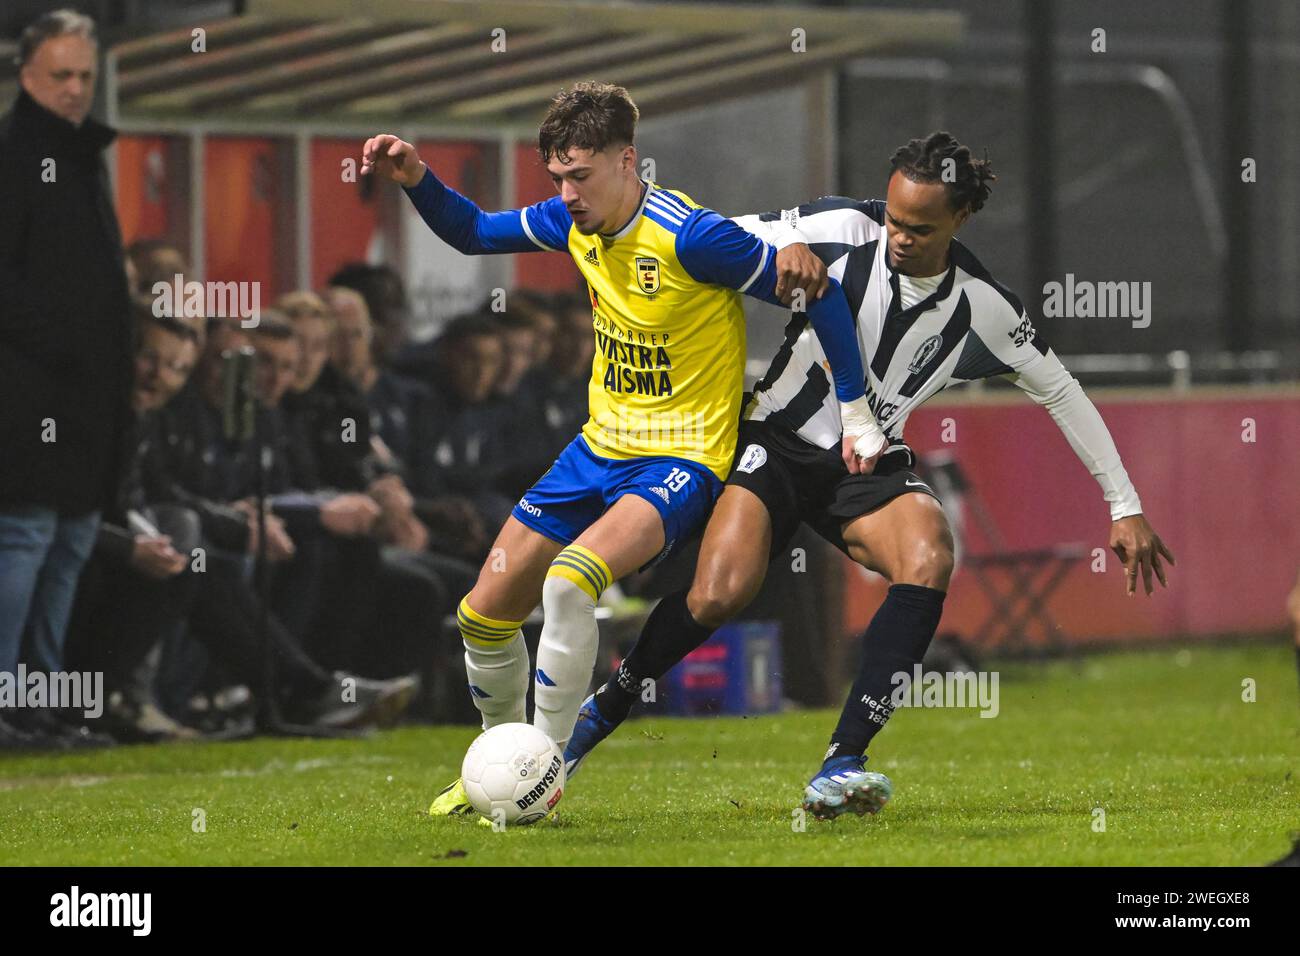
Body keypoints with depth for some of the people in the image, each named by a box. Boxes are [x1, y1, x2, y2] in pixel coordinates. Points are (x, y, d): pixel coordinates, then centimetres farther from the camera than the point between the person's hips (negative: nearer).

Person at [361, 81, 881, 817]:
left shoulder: (689, 236, -22)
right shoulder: (576, 223, 0)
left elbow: (819, 292, -15)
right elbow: (475, 232, 17)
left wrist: (858, 413, -10)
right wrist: (418, 181, -2)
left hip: (682, 461, -8)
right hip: (602, 447, 8)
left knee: (571, 579, -32)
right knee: (486, 615, 6)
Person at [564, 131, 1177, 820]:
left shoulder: (982, 308, -7)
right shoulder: (842, 230, -12)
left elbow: (1060, 392, 4)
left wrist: (1125, 507, 6)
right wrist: (785, 246, -29)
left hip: (869, 463, 2)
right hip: (778, 443, -2)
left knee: (929, 556, -31)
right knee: (718, 596, -25)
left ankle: (842, 762, -31)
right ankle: (607, 706, 5)